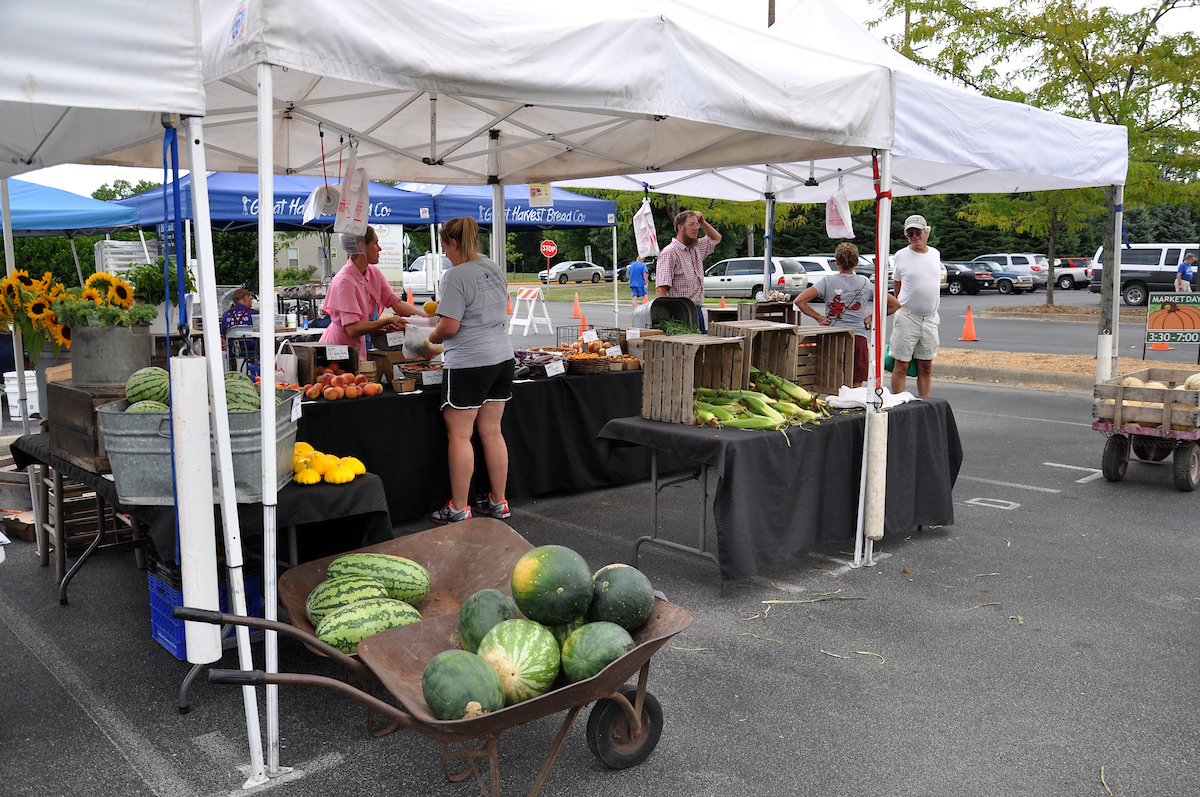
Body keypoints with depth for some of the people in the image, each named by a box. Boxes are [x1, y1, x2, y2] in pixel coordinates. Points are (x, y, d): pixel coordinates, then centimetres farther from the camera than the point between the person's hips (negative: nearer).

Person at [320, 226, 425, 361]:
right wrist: (388, 321, -32)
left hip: (358, 346, 8)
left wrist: (427, 316, -14)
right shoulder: (344, 281, -23)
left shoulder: (373, 273, 3)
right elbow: (353, 329, -27)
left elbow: (397, 303, -1)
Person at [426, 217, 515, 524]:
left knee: (459, 434, 1)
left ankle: (459, 509, 6)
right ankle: (499, 502, 19)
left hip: (468, 363, -8)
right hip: (502, 357, 8)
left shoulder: (456, 276, -14)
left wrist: (431, 337, 4)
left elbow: (449, 327, -18)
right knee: (492, 432, 13)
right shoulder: (495, 269, 11)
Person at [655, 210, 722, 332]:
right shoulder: (669, 252, -9)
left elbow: (716, 238, 38)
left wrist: (702, 222, 20)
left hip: (698, 311, 8)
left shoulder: (696, 248, 15)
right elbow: (660, 289, -16)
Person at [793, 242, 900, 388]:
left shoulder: (828, 281, 1)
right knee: (856, 388, 4)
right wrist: (872, 317, 12)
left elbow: (799, 301, -8)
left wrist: (818, 317, 1)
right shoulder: (865, 283, 5)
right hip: (858, 337, 1)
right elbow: (895, 305, 9)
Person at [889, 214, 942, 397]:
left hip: (930, 318, 4)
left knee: (926, 368, 8)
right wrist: (901, 306, 7)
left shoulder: (935, 254, 10)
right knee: (901, 367, -4)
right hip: (907, 317, -4)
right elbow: (897, 287, 7)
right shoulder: (901, 255, -2)